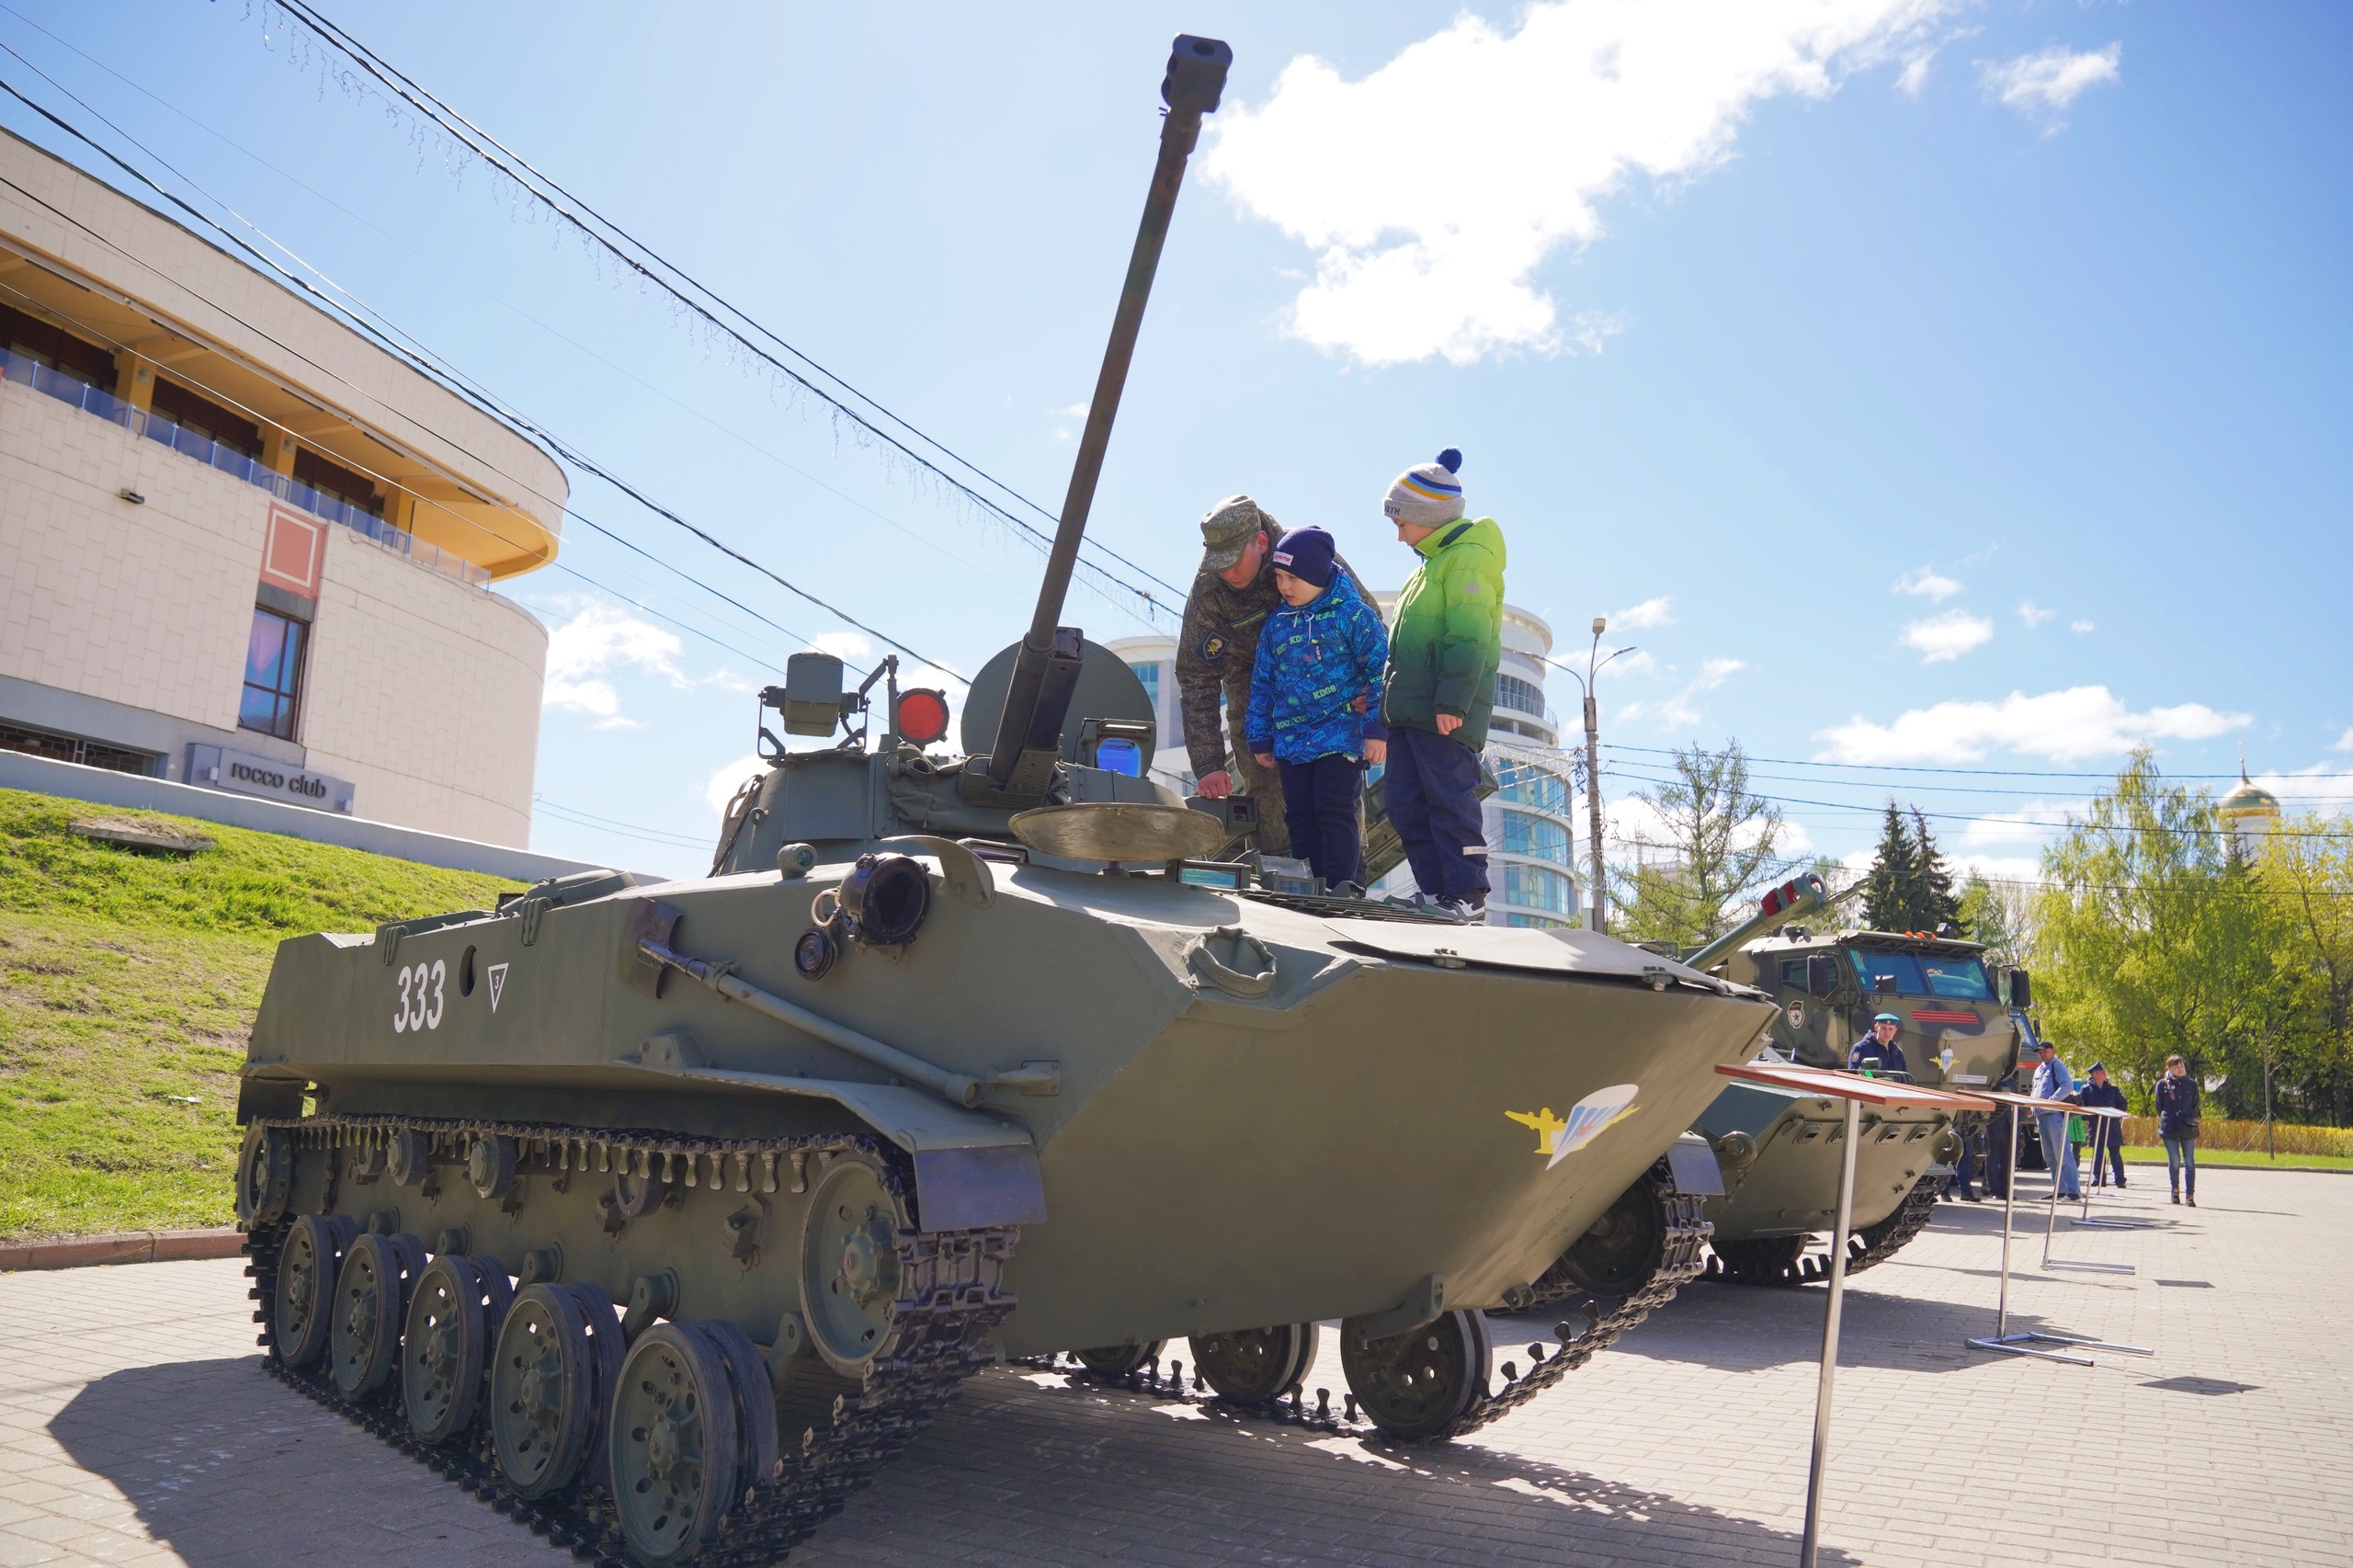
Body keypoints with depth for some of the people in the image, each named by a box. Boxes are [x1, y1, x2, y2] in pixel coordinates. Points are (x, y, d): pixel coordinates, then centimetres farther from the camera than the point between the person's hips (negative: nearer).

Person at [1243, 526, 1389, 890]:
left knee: (1334, 811, -9)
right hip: (1291, 740, 6)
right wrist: (1260, 738, 14)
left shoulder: (1351, 613, -6)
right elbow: (1262, 682, 16)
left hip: (1341, 734, -6)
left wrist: (1377, 728, -13)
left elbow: (1380, 669, -8)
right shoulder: (1276, 623, 10)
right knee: (1300, 817, 6)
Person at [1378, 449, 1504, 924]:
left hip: (1443, 713, -10)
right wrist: (1392, 698, 23)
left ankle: (1468, 895, -5)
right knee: (1406, 803, 7)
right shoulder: (1433, 563, 24)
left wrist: (1452, 702, -23)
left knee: (1450, 800, -9)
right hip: (1411, 709, 10)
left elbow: (1468, 639, -17)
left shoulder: (1468, 559, -7)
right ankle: (1436, 891, 11)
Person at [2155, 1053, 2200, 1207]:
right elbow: (2159, 1107, 9)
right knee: (2174, 1161, -3)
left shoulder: (2192, 1084, 9)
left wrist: (2190, 1120, 7)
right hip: (2170, 1128, -1)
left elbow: (2195, 1106, 13)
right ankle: (2175, 1190, 14)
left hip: (2188, 1128, 1)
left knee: (2189, 1162, -3)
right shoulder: (2162, 1084, 4)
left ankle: (2190, 1195, -3)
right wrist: (2166, 1120, 5)